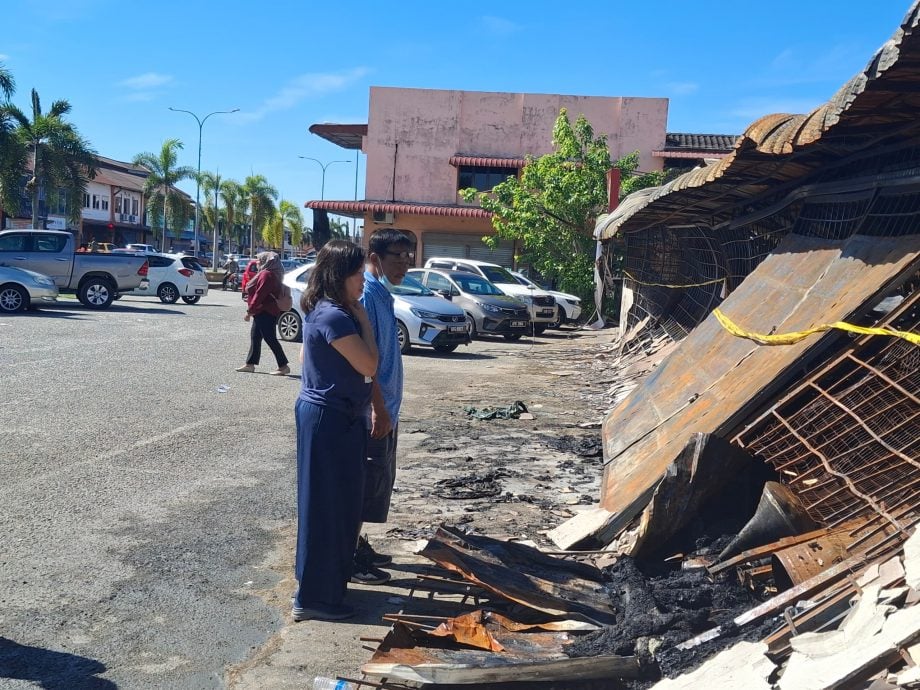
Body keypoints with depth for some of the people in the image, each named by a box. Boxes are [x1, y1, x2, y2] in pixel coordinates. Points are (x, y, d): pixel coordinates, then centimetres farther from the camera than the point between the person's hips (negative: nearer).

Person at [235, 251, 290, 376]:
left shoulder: (266, 274, -18)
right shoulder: (265, 273, 17)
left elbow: (259, 295, -22)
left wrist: (250, 311, -19)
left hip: (265, 313, -11)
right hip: (262, 313, 11)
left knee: (270, 339, -9)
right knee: (255, 337, 13)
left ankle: (283, 366, -7)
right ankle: (250, 364, 19)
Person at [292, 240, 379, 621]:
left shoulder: (323, 310, 10)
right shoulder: (334, 316, -21)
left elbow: (305, 356, 20)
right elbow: (369, 366, -18)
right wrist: (363, 319, -10)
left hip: (328, 414, 10)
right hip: (330, 418, -10)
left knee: (338, 503, 20)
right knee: (326, 507, -1)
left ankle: (324, 579, 34)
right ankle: (313, 597, 10)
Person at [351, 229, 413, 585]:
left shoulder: (382, 295, 12)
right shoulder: (367, 295, -18)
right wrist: (379, 409, -23)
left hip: (385, 409, 10)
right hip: (373, 412, -10)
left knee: (379, 481, 18)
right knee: (365, 483, -1)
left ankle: (359, 546, 30)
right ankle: (350, 558, 11)